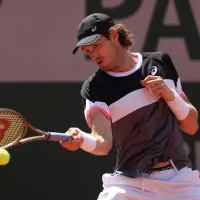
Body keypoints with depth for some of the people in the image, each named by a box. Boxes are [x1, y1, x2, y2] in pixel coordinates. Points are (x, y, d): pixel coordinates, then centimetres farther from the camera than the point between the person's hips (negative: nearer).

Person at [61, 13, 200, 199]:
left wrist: (170, 95, -7)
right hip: (131, 185, -2)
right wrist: (81, 139, -42)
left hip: (180, 181, 3)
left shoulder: (161, 62, 6)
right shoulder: (95, 88, -4)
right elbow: (103, 143, -21)